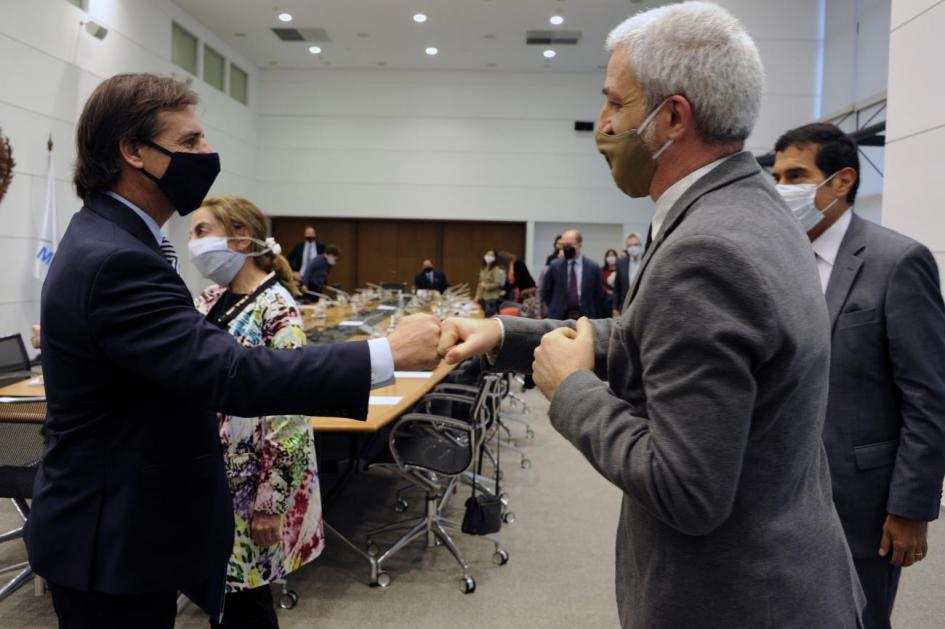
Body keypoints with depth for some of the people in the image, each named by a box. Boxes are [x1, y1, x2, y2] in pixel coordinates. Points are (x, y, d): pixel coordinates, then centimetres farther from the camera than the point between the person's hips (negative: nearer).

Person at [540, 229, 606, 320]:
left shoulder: (592, 267, 0)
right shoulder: (554, 266, 2)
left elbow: (599, 297, 4)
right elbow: (546, 292, 11)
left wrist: (596, 320, 3)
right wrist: (555, 310, 5)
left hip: (585, 318, 0)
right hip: (559, 317, 0)